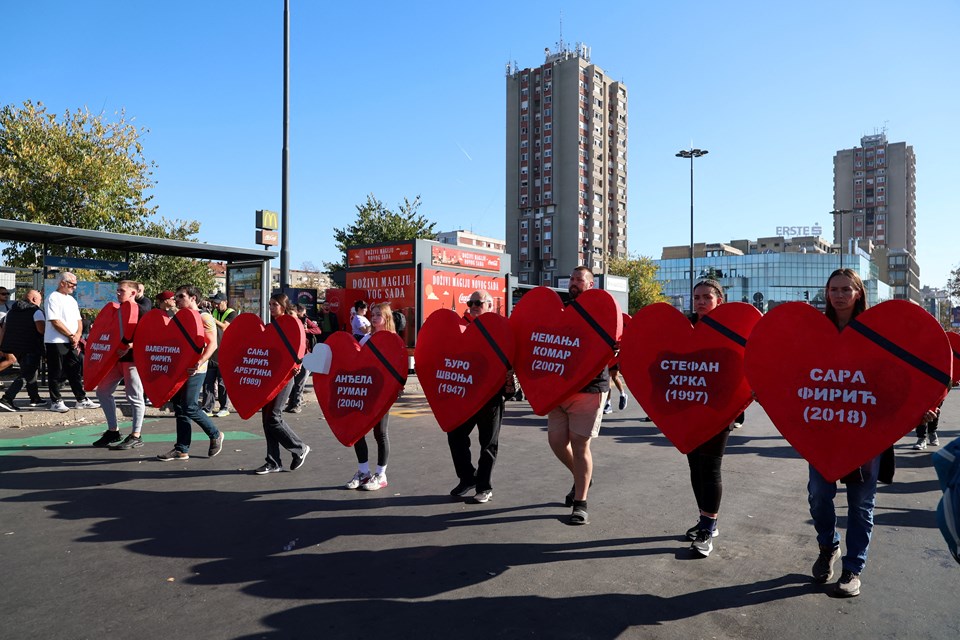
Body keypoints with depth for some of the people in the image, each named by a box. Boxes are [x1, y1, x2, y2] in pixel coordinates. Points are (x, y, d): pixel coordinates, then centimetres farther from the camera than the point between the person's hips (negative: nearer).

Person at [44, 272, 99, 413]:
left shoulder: (72, 300, 17)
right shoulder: (53, 298, -8)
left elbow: (79, 320, 16)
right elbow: (55, 322, -15)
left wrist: (78, 335, -1)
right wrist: (71, 336, -11)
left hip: (72, 342, 8)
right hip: (56, 342, -7)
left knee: (76, 371, 9)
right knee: (56, 373, 0)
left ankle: (81, 400, 14)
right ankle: (56, 402, 8)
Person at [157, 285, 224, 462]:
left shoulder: (204, 317, -8)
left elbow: (212, 344, -15)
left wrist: (199, 362, -27)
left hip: (194, 370, -8)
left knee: (190, 408, -9)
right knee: (179, 407, 7)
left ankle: (215, 435, 12)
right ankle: (182, 449, 13)